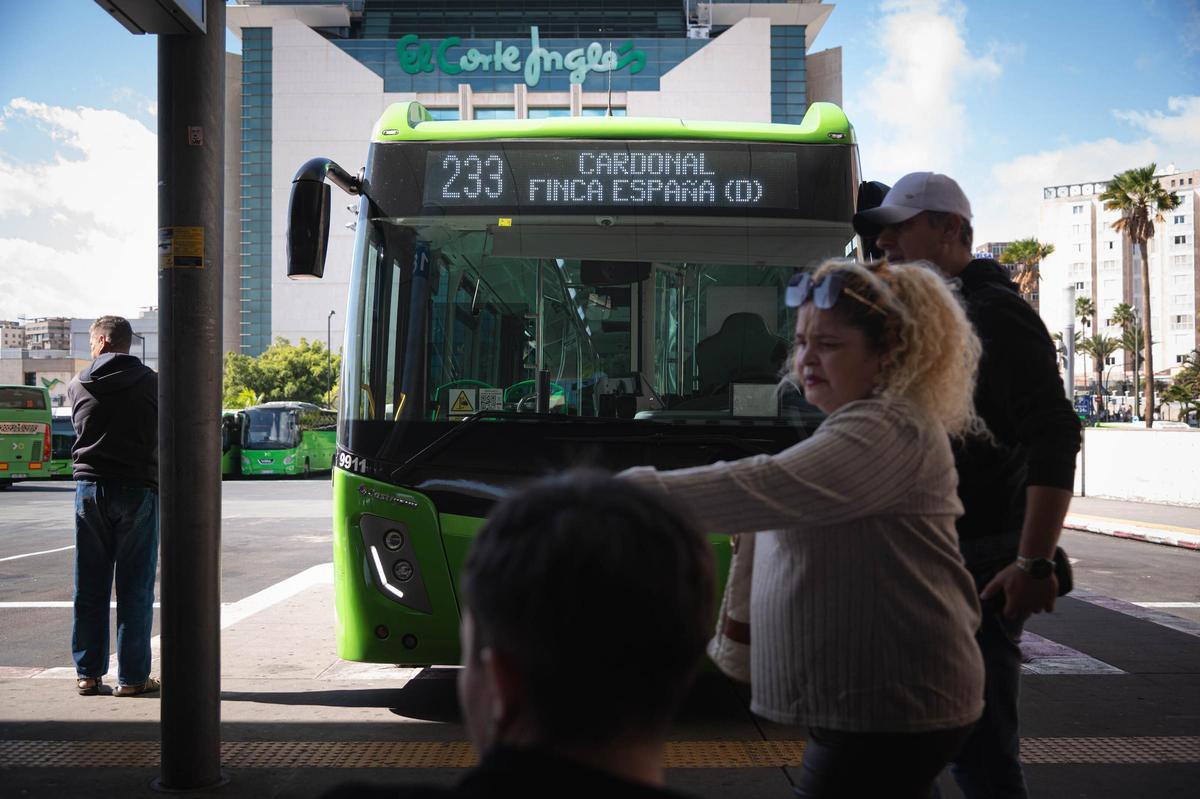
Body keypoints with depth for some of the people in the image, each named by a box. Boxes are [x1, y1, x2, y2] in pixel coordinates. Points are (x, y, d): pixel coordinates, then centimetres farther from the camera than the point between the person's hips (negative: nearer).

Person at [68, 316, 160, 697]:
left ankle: (88, 673, 13)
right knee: (135, 589, 2)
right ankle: (132, 676, 3)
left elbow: (79, 428, 13)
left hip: (90, 489, 2)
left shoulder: (79, 385, 3)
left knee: (89, 588, 10)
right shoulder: (151, 383, -3)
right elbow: (165, 434, 3)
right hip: (138, 489, -2)